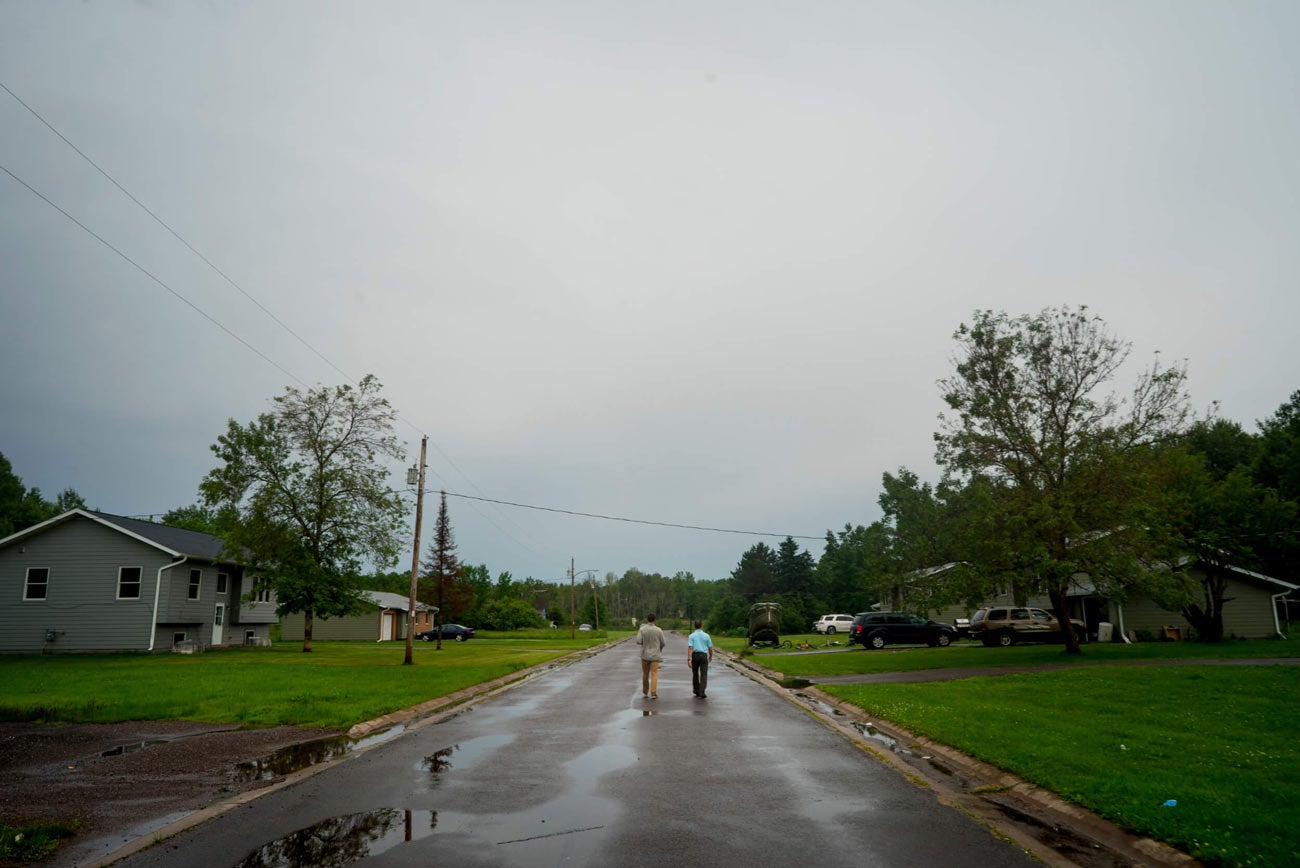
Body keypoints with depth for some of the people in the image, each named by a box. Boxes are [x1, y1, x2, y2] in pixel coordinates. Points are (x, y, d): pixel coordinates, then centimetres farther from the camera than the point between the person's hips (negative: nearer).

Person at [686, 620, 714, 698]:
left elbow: (690, 648, -11)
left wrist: (689, 659, -14)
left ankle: (696, 691, 28)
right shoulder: (706, 635, 4)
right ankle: (701, 692, -16)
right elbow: (710, 648, 7)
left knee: (695, 673, 18)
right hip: (704, 656, -1)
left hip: (695, 655, 1)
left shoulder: (691, 636, 0)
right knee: (704, 674, -2)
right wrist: (711, 656, 26)